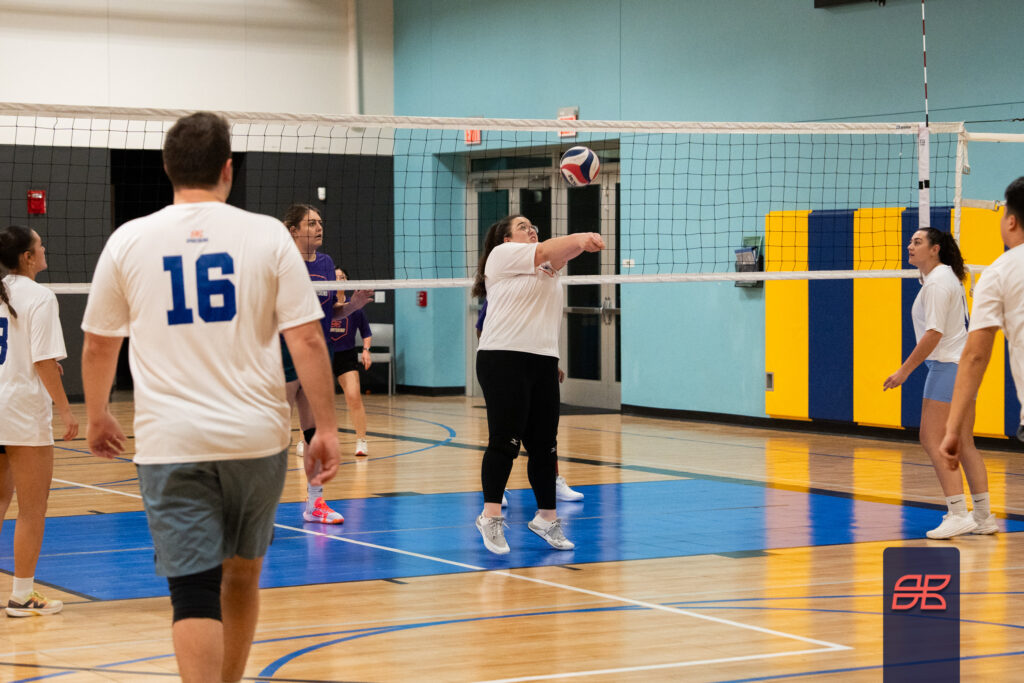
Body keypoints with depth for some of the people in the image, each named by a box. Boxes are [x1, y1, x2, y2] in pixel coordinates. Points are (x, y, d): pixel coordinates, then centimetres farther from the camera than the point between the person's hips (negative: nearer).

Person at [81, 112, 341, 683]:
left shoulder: (129, 240, 2)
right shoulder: (267, 235, -1)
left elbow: (97, 345, 10)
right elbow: (308, 340, -6)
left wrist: (98, 417, 26)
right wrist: (327, 428, -1)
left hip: (171, 443, -1)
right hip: (258, 438, 1)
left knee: (196, 594, -4)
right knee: (243, 577, 20)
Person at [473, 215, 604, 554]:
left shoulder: (546, 267, 24)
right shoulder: (502, 254, 5)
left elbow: (558, 254, 3)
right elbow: (544, 252, -9)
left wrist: (582, 241, -16)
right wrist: (580, 237, -6)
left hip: (544, 361, 7)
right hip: (504, 360, -7)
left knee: (545, 445, 6)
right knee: (505, 440, -10)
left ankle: (546, 517, 14)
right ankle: (491, 516, -5)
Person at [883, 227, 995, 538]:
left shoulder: (937, 283, -13)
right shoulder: (947, 277, 17)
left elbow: (934, 333, -19)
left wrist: (905, 370, -18)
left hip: (947, 366, -10)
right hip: (965, 365, 10)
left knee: (932, 440, -10)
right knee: (964, 444, 11)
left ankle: (958, 513, -15)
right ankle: (983, 516, 12)